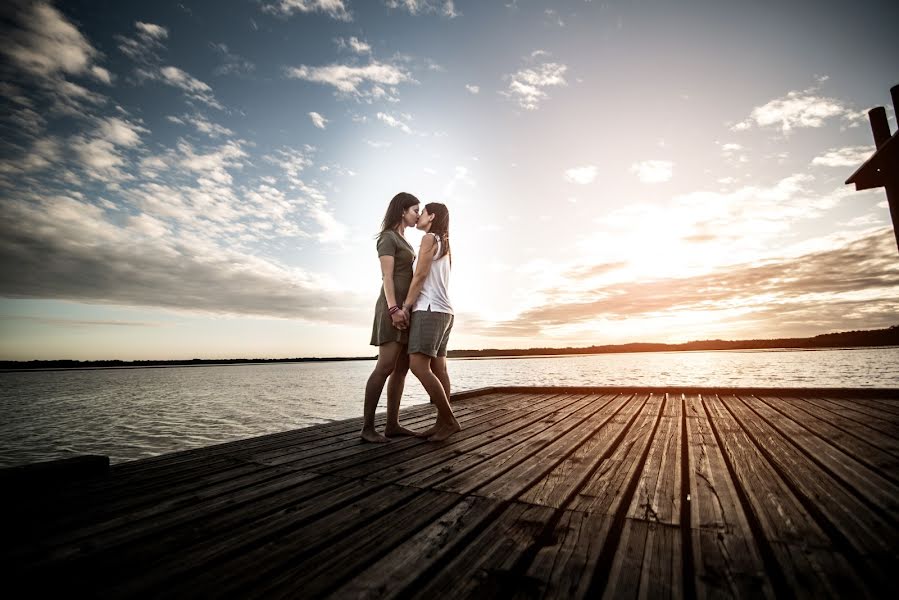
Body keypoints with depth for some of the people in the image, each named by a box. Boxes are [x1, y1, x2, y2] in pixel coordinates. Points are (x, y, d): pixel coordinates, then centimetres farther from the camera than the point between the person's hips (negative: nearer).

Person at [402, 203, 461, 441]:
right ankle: (442, 423, 4)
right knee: (438, 369, 4)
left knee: (418, 366, -15)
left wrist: (405, 307, -9)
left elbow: (420, 275, -12)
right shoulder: (445, 245, 24)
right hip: (443, 311, 10)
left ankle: (449, 420, -12)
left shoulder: (430, 238, -5)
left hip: (430, 310, -10)